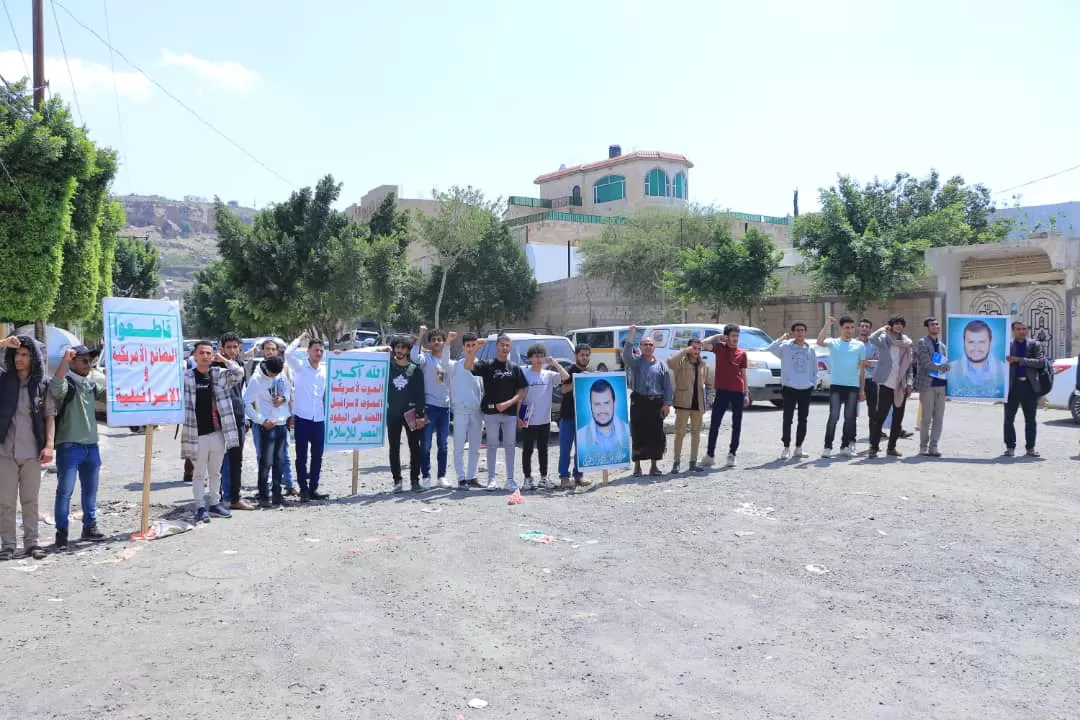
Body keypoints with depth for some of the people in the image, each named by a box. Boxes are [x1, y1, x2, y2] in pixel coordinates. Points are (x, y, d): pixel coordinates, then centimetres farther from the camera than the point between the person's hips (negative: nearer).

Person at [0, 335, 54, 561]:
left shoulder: (42, 385, 4)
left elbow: (50, 416, 3)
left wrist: (49, 445, -6)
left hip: (32, 452, 0)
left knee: (30, 500, 7)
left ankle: (31, 542, 14)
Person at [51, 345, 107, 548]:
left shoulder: (92, 381, 11)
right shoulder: (66, 382, -10)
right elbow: (55, 387, -33)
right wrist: (64, 360, -43)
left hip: (91, 444, 7)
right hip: (69, 445, -7)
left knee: (90, 490, 15)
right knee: (65, 491, -3)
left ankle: (90, 526, 26)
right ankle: (61, 532, 3)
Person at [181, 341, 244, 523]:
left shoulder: (219, 374, 6)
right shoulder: (186, 377, -4)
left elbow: (239, 373, -3)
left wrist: (224, 360, -11)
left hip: (218, 432, 4)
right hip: (197, 434, -3)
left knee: (215, 472, 15)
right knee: (199, 474, 5)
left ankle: (215, 503, 26)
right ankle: (200, 508, 12)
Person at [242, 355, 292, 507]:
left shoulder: (281, 374, 2)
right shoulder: (256, 379, -14)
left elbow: (288, 390, 15)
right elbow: (246, 403, -14)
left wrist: (284, 398, -8)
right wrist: (262, 420, -15)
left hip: (283, 424, 6)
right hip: (267, 426, -6)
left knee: (279, 461, 11)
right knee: (266, 462, -2)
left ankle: (276, 494, 20)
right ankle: (264, 496, 5)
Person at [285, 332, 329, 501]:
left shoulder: (326, 370, 10)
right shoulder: (300, 367, -1)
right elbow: (288, 353, -17)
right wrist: (300, 338, -7)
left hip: (319, 419, 4)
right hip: (302, 418, -4)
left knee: (317, 456, 7)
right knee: (302, 456, 1)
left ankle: (313, 489, 16)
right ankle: (303, 489, 9)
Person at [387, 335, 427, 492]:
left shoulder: (415, 369, 3)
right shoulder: (388, 367, 6)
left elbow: (420, 393, 0)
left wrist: (420, 414, -8)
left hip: (411, 413, -1)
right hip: (392, 413, 1)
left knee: (414, 447, 1)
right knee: (394, 448, 4)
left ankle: (415, 480, 8)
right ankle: (397, 480, 11)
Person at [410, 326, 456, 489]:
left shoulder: (448, 359, 11)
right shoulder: (426, 358, -5)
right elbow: (414, 356, -24)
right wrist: (421, 336, -24)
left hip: (445, 406, 5)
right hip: (429, 405, -5)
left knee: (443, 444, 10)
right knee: (426, 444, -1)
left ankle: (442, 476, 18)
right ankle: (426, 476, 6)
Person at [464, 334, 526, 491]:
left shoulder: (515, 367, 8)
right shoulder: (487, 365, 2)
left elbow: (521, 391, 5)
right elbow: (468, 366, -14)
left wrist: (508, 403, -9)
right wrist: (476, 348, -24)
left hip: (510, 412, 2)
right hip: (491, 412, -2)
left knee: (509, 446, 6)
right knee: (492, 446, 5)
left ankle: (510, 480, 11)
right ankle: (491, 479, 10)